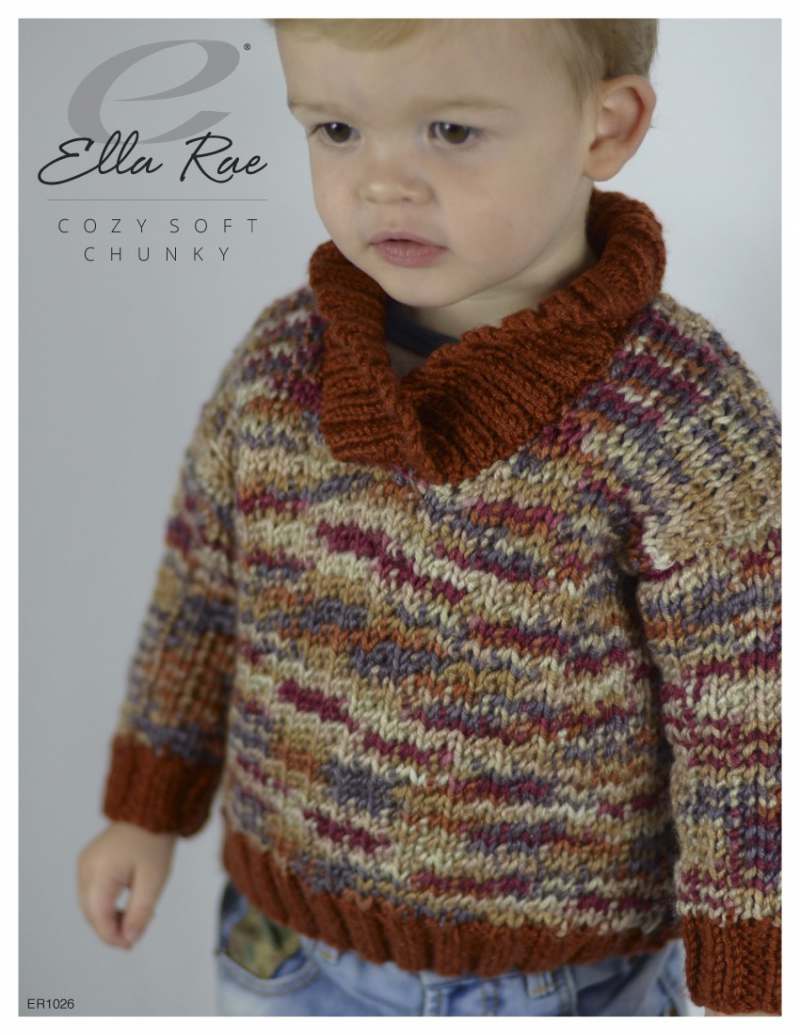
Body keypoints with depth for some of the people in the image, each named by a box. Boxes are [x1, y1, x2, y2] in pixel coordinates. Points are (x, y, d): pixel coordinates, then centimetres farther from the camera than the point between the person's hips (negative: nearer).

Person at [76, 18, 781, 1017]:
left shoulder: (689, 419, -22)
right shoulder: (280, 360, -9)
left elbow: (743, 721, -16)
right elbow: (203, 582, 4)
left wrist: (744, 979, -11)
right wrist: (149, 808, 11)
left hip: (563, 972, -3)